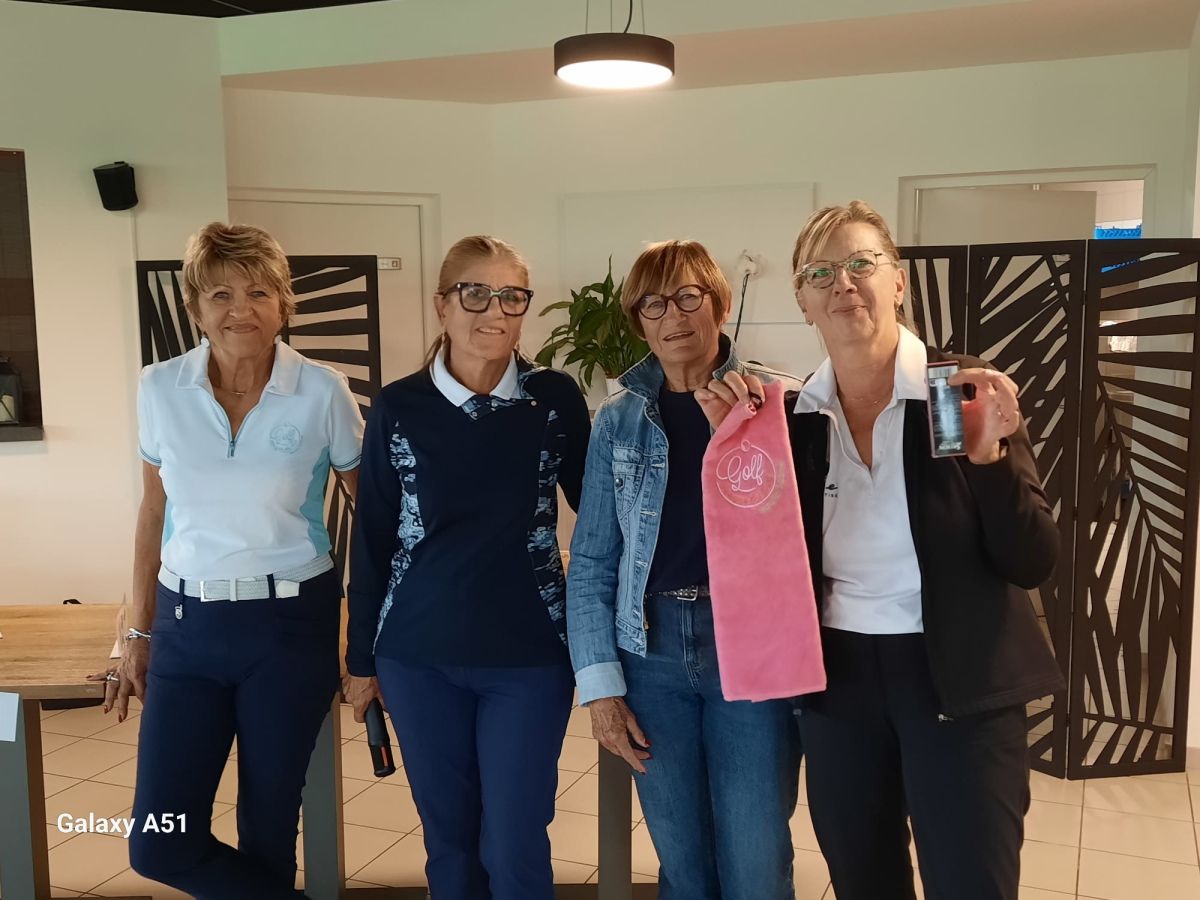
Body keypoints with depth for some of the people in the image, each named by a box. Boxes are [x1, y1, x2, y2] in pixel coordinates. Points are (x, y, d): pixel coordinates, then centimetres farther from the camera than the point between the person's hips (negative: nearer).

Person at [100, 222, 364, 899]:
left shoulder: (323, 392, -8)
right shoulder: (160, 389, 0)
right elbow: (154, 515, 10)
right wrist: (140, 633, 12)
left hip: (292, 624, -3)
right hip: (188, 625, 3)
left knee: (268, 824, 9)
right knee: (160, 845, 1)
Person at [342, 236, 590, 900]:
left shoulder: (556, 399, -4)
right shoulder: (398, 408, -2)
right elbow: (371, 540, 4)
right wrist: (362, 657, 7)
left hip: (529, 657, -1)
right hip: (419, 656, 1)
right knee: (448, 840, 14)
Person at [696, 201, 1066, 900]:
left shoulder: (971, 391, -10)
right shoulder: (794, 417, 0)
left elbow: (1033, 564, -10)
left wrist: (988, 452, -25)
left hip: (958, 681, -3)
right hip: (837, 678, 4)